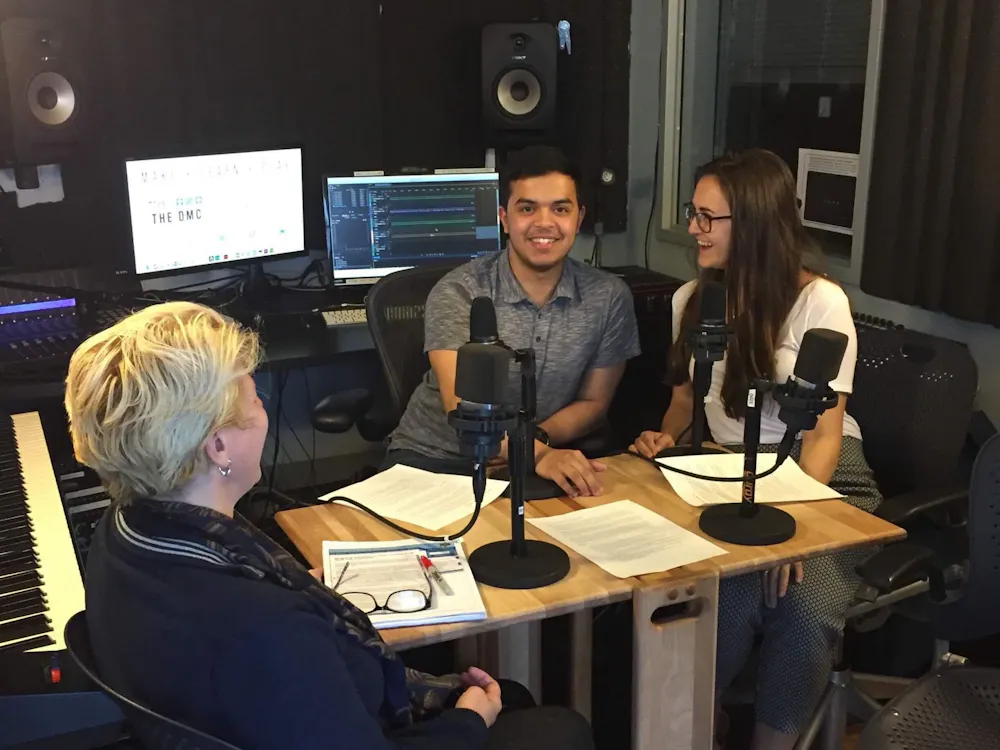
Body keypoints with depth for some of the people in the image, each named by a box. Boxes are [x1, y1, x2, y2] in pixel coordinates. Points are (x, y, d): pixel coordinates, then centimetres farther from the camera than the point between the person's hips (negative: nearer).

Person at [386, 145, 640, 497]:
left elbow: (593, 403, 3)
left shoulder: (609, 297, -4)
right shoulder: (457, 293, -14)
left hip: (547, 460, 4)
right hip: (433, 458, -3)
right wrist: (536, 453, -43)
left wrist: (535, 440, -17)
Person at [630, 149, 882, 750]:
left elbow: (824, 434, -12)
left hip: (823, 479, -2)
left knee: (806, 608, -30)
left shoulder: (819, 300, -9)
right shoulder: (691, 300, 8)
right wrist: (668, 435, 0)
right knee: (735, 603, -28)